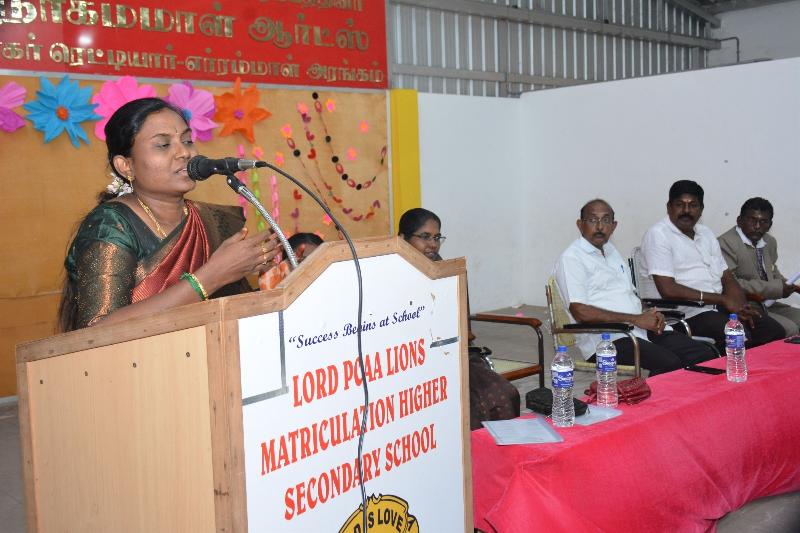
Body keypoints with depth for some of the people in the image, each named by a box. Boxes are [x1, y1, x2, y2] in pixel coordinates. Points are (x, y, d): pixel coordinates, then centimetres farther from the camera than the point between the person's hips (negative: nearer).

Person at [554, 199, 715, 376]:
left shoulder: (612, 251, 23)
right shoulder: (571, 258, -4)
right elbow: (581, 312, -15)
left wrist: (650, 315, 3)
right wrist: (636, 319, -13)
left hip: (644, 329, 8)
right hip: (606, 339, -8)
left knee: (704, 354, -9)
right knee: (668, 364, -29)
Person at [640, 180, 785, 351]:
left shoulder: (705, 234, 18)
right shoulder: (658, 234, -8)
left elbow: (727, 278, 17)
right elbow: (668, 290, -18)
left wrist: (741, 306, -6)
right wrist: (722, 299, -14)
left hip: (719, 306, 8)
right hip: (689, 313, -8)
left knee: (774, 330, -6)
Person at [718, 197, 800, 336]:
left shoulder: (770, 242, 14)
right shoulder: (725, 243, -14)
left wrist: (788, 285, 5)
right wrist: (777, 288, -21)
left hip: (769, 306, 9)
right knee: (789, 329, -25)